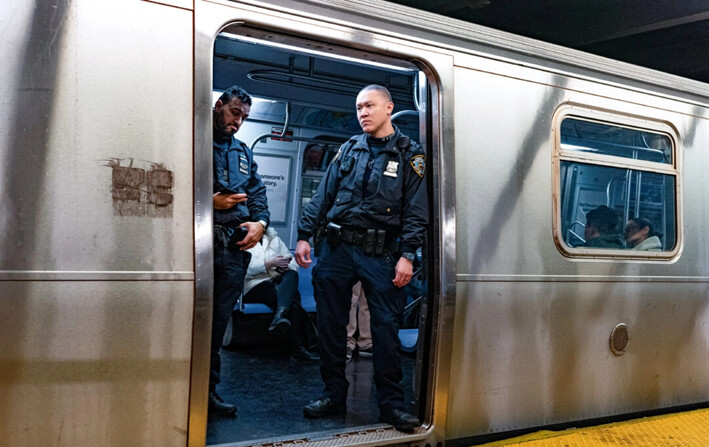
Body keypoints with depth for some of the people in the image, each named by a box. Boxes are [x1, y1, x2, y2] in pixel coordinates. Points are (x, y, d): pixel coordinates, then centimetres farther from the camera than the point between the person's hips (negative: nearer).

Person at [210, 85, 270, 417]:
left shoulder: (243, 153, 25)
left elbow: (257, 192, 22)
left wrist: (260, 221, 3)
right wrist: (209, 201, -13)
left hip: (234, 245, 6)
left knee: (219, 321, 8)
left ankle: (208, 389, 15)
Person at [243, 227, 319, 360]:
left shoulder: (274, 239, 24)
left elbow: (293, 262, 16)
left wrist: (286, 266, -8)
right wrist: (269, 263, -18)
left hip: (277, 283, 5)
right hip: (254, 287, -5)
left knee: (292, 275, -33)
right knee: (293, 297, -31)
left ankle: (280, 315, -51)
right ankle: (297, 346, -37)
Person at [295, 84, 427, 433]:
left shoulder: (409, 155, 3)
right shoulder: (349, 149, 13)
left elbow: (416, 210, -2)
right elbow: (323, 195, 12)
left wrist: (407, 255, -11)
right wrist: (304, 235, 5)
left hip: (380, 254, -3)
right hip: (337, 249, 4)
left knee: (386, 326, -4)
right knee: (330, 323, 6)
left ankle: (391, 403, 6)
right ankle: (334, 395, 19)